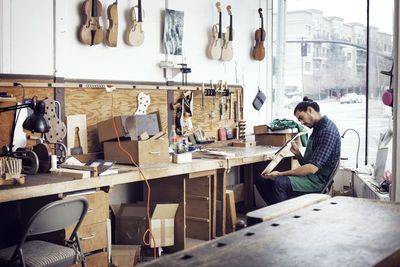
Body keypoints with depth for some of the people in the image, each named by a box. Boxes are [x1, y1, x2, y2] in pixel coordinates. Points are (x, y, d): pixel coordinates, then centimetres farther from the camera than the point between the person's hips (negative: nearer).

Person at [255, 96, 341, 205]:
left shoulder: (328, 130, -13)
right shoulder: (317, 129, 19)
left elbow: (312, 168, -22)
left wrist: (280, 174, -23)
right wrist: (297, 154, -2)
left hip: (318, 180, -10)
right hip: (309, 177, 10)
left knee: (278, 182, -32)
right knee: (261, 181, -3)